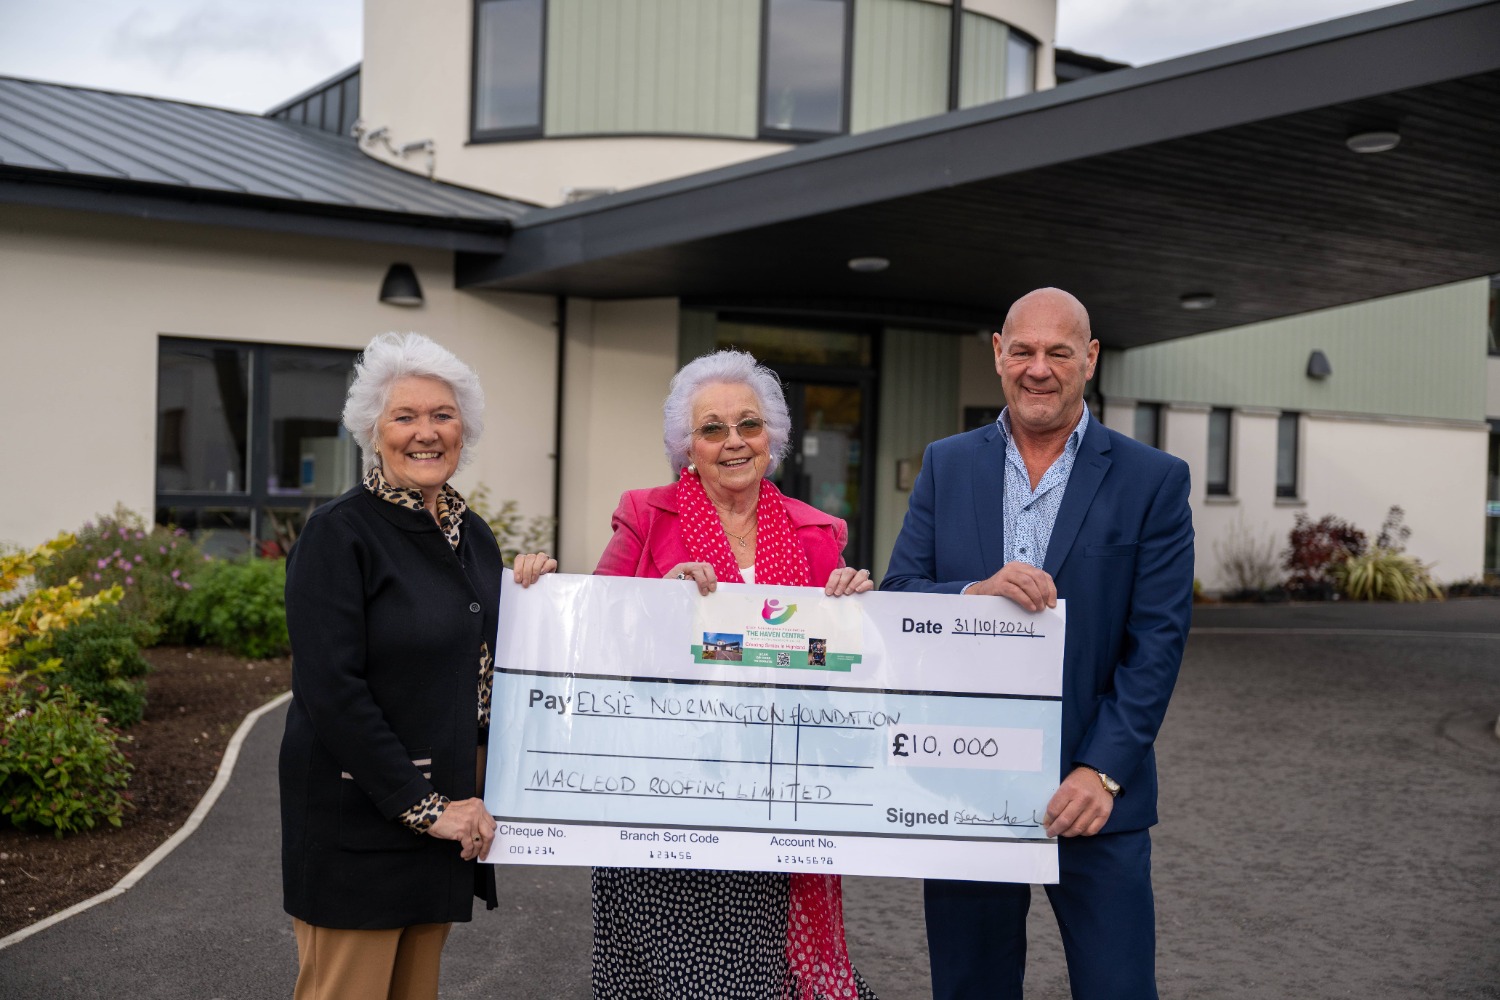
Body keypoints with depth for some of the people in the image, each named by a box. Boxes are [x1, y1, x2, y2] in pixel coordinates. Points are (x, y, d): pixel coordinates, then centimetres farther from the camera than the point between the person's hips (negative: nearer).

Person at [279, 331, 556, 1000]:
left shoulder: (473, 534, 10)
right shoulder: (339, 533, -12)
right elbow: (330, 689, -19)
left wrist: (529, 594, 0)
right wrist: (422, 807, -18)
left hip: (448, 811, 7)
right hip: (357, 819, -7)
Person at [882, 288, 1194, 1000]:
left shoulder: (1154, 480, -1)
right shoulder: (947, 466, 7)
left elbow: (1157, 641, -7)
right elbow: (895, 598, 2)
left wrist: (1102, 772, -16)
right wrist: (976, 592, -19)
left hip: (1093, 790, -2)